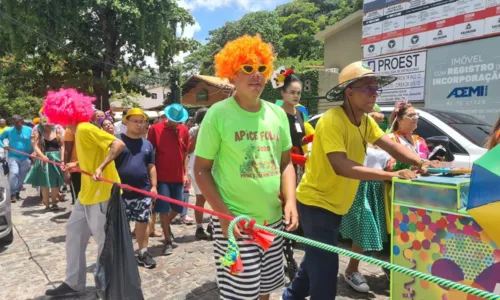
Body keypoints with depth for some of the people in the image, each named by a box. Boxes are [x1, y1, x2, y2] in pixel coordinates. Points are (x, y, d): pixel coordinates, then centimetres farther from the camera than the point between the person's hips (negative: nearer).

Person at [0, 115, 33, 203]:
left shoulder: (29, 130, -4)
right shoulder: (8, 131, -1)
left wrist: (33, 152, -4)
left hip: (26, 158, 1)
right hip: (13, 156, -1)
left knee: (22, 177, 9)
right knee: (14, 173, -22)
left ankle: (17, 192, 28)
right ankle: (13, 194, -13)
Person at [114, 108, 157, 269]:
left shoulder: (147, 144, 11)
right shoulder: (117, 140, -2)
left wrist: (153, 186, 7)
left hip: (143, 190, 4)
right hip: (121, 191, -4)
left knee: (143, 221, 9)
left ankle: (143, 252, 21)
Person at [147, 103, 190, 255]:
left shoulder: (184, 130, 4)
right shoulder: (155, 129, -6)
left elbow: (185, 154, 10)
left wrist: (185, 174, 5)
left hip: (178, 177, 4)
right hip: (161, 177, -4)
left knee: (178, 207, 11)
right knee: (163, 209, 1)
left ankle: (167, 225, 41)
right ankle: (168, 241, 14)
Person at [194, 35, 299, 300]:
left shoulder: (277, 114, 5)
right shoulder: (218, 113, -9)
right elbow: (201, 170, -7)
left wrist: (290, 200, -1)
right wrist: (224, 215, -15)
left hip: (273, 220, 5)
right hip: (234, 221, -5)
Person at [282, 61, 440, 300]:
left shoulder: (365, 121, 3)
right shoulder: (332, 121, -25)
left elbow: (391, 145, 0)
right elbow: (341, 166, -35)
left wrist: (419, 162, -19)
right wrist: (390, 175, -37)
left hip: (335, 204, 9)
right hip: (316, 202, -9)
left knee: (317, 259, 23)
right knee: (325, 266, -5)